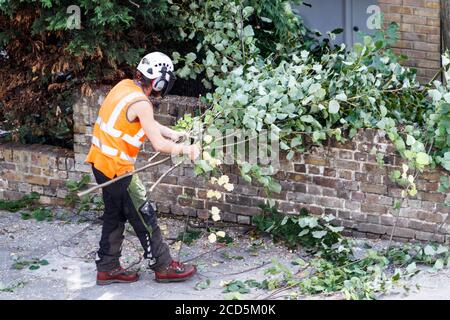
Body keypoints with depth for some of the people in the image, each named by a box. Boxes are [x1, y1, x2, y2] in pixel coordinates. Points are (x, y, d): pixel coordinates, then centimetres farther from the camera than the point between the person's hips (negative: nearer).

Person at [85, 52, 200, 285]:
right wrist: (185, 150, -6)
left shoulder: (125, 86, 4)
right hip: (117, 169, -9)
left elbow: (148, 122, 16)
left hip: (101, 161, 9)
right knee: (144, 217, 4)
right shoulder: (140, 103, -22)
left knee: (115, 216, 18)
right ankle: (163, 267, 14)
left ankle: (107, 268, 25)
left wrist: (173, 134, 9)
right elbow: (159, 144, -20)